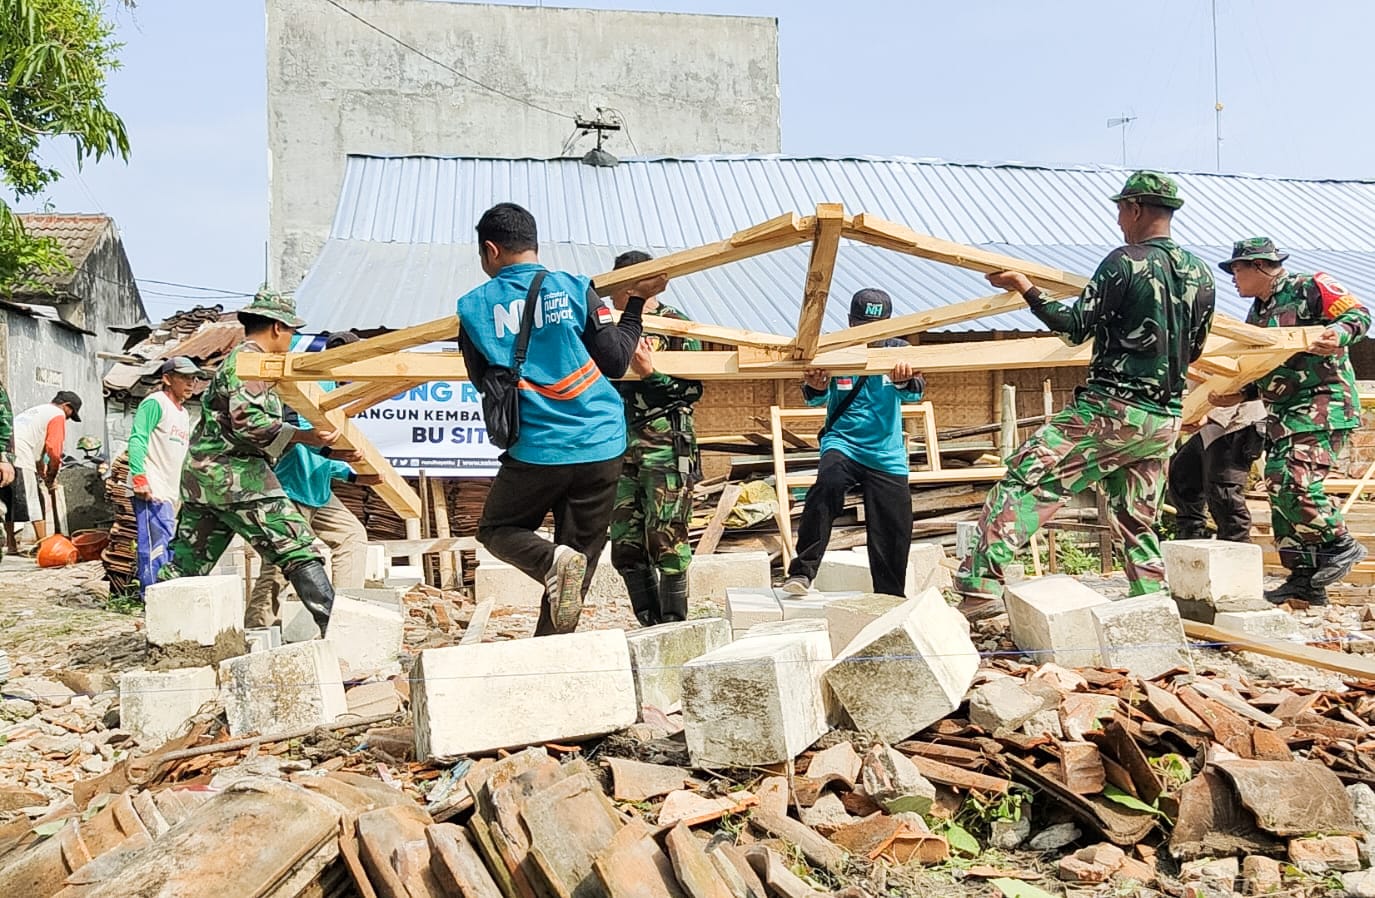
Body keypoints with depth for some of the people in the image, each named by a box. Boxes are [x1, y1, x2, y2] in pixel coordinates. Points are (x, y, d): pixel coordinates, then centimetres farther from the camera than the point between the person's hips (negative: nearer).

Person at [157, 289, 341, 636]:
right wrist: (303, 436, -21)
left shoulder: (235, 359, 24)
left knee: (188, 563, 14)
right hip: (237, 476, -10)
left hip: (201, 477, 10)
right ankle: (335, 627, -14)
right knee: (298, 549, -10)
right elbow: (247, 422, -20)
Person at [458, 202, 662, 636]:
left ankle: (553, 560, -9)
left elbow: (480, 378, 12)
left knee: (496, 529, 22)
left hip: (534, 451, -1)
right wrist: (636, 302, 12)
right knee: (579, 557, 13)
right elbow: (615, 361, 0)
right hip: (601, 449, 1)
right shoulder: (574, 289, -2)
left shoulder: (474, 307, 0)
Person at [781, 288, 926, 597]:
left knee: (894, 536, 4)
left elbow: (915, 393, -13)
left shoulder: (898, 350, 2)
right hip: (842, 442, -2)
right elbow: (817, 398, -10)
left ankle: (890, 600, 26)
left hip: (887, 455, 2)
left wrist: (904, 380, -38)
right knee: (828, 483, -34)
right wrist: (815, 387, -35)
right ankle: (802, 571, -29)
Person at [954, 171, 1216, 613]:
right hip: (1165, 419, 7)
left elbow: (1075, 328, -8)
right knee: (1138, 523, 16)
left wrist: (1026, 289, 1)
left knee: (1024, 479, -8)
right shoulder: (1202, 275, 12)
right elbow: (1192, 351, 20)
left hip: (1111, 407, -7)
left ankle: (983, 585, -18)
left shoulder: (1125, 262, -9)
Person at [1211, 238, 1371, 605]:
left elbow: (1359, 314, -8)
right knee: (1277, 487, 4)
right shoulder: (1256, 315, 20)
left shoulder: (1309, 288, -4)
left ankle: (1341, 546, -1)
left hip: (1323, 402, -9)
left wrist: (1338, 332, -28)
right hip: (1283, 411, 9)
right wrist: (1238, 396, 6)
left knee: (1296, 482, -22)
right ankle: (1304, 578, 11)